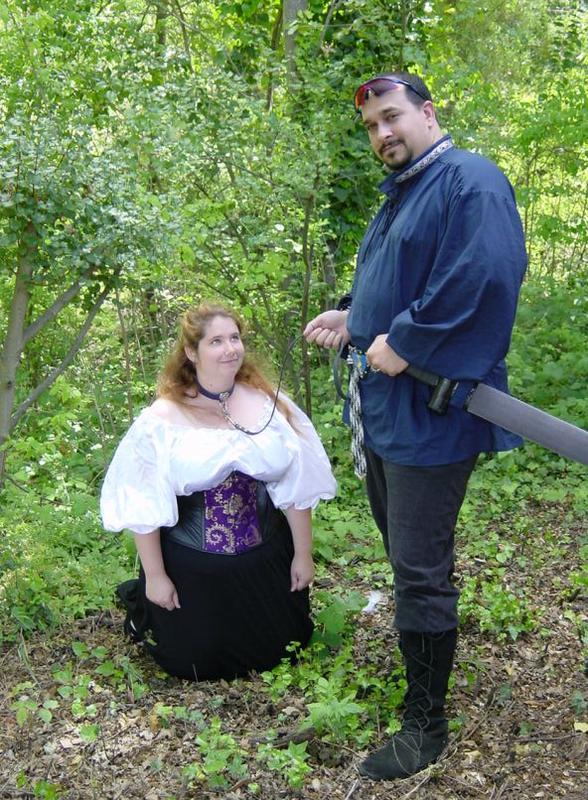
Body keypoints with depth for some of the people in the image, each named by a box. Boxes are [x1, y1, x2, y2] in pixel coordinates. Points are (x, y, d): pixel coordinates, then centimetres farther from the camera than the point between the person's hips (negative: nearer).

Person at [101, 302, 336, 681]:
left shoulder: (267, 404, -7)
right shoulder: (163, 420, -15)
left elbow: (295, 486, -2)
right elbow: (144, 505, -10)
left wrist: (303, 553, 1)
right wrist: (155, 575, -8)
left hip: (264, 561, 3)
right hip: (192, 567, -3)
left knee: (276, 650, 19)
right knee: (194, 664, 12)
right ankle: (143, 604, 39)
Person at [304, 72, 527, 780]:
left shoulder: (471, 182, -13)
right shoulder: (399, 195, 18)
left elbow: (486, 276, -28)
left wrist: (405, 343, -25)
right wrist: (351, 318, 9)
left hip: (428, 411, -10)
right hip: (378, 407, 10)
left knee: (418, 570, -3)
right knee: (404, 554, 21)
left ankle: (426, 723, 11)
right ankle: (417, 656, 40)